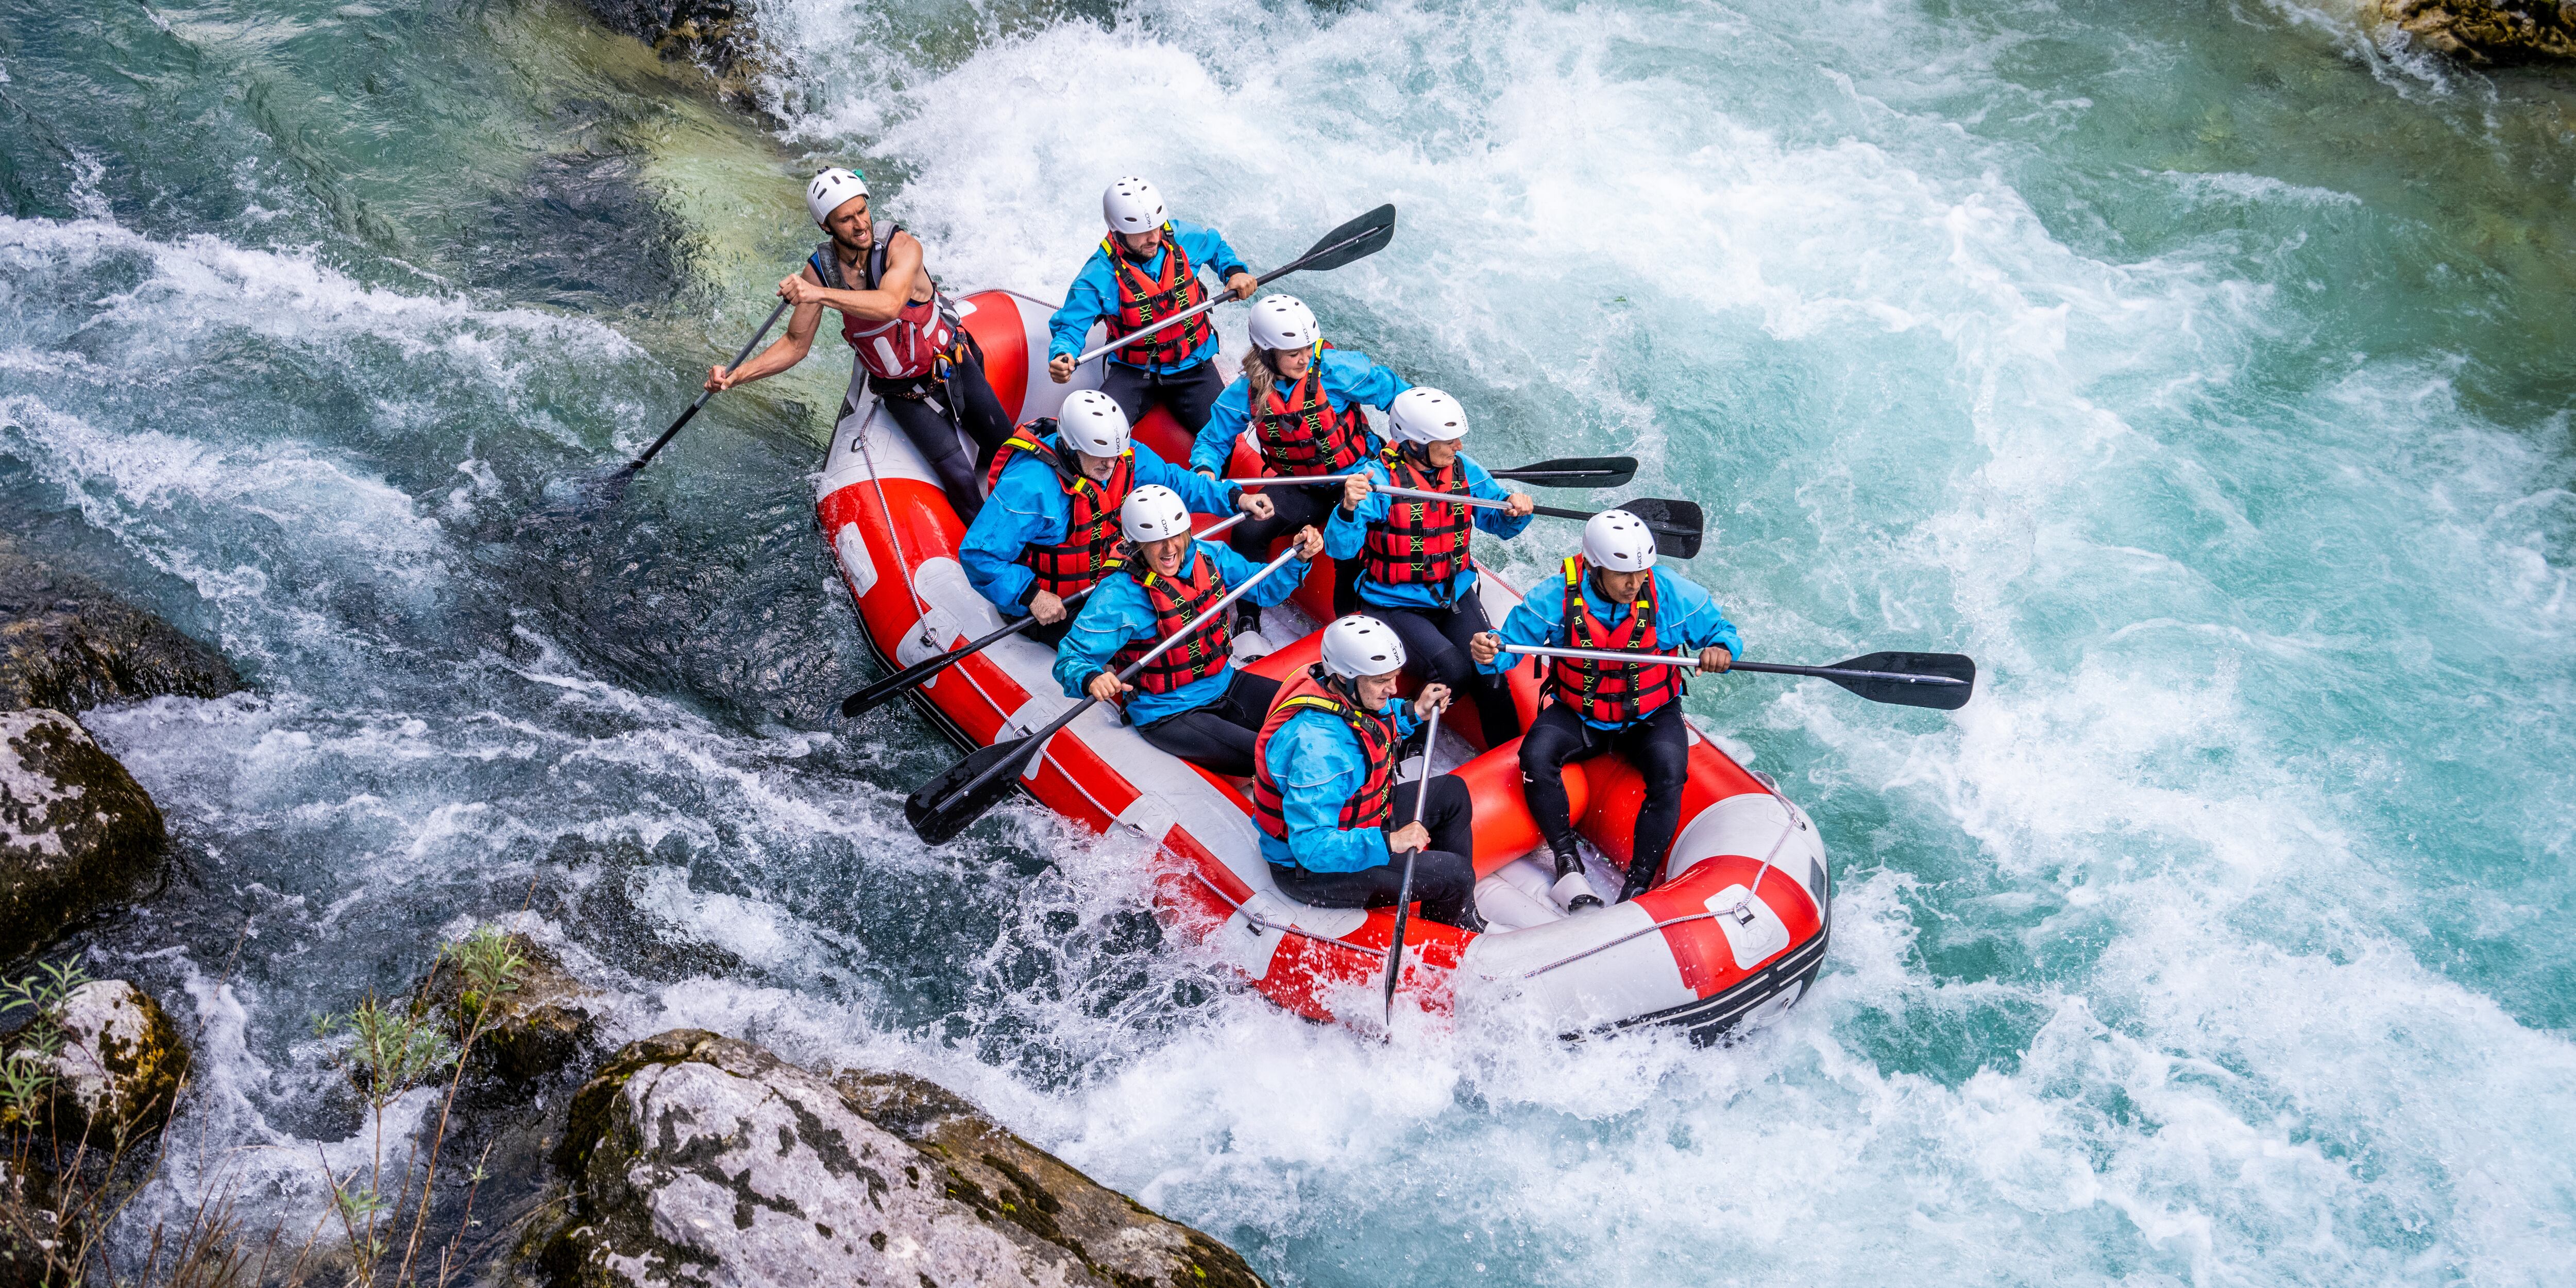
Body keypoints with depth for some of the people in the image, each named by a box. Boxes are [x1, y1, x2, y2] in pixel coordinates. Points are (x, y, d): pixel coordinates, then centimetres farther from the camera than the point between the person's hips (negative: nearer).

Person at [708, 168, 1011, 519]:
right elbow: (796, 344, -7)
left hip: (955, 367, -1)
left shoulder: (901, 246, -26)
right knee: (959, 479, -13)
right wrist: (736, 376, -18)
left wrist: (821, 294, -57)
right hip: (905, 394, 1)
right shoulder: (818, 272, -16)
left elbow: (889, 305, -46)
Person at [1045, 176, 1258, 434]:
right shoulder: (1099, 275, -18)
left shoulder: (1182, 237, -8)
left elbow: (1216, 244, 16)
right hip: (1134, 372, -3)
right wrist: (1062, 356, -38)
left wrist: (1234, 270, -3)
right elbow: (1071, 326, -17)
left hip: (1193, 365, 3)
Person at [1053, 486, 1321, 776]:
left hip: (1225, 684, 7)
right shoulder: (1119, 594, -20)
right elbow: (1072, 657, -21)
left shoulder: (1208, 556, -3)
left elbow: (1264, 588, 11)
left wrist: (1298, 559, -7)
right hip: (1168, 714, -7)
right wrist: (1091, 679, -43)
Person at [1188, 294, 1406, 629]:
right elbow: (1214, 439, 1)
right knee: (1248, 533, -21)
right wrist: (1205, 469, -21)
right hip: (1299, 487, 3)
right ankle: (1247, 620, 0)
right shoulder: (1247, 392, -9)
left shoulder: (1335, 369, -18)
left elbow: (1393, 390, -7)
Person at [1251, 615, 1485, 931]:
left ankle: (1462, 918, 28)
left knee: (1451, 793, 17)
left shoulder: (1351, 695, -8)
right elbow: (1312, 846, -38)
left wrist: (1414, 711, 6)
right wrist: (1389, 842, -40)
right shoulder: (1316, 744, -37)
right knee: (1453, 873, -14)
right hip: (1311, 870, -10)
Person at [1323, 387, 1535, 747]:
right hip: (1396, 604, -4)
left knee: (1489, 672, -17)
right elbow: (1340, 549, -23)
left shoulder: (1463, 470, 0)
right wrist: (1349, 509, -42)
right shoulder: (1378, 478, -16)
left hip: (1455, 594, 4)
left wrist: (1516, 510, -13)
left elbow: (1500, 523, 10)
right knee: (1454, 671, -26)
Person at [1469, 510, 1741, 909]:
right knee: (1535, 757, -27)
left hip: (1651, 716, -1)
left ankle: (1640, 885, -23)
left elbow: (1719, 628, -3)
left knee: (1668, 774, -30)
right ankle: (1568, 863, -13)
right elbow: (1513, 639, -13)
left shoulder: (1673, 595, -15)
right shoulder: (1558, 600, -17)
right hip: (1577, 715, 1)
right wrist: (1490, 652, -37)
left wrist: (1719, 648, -28)